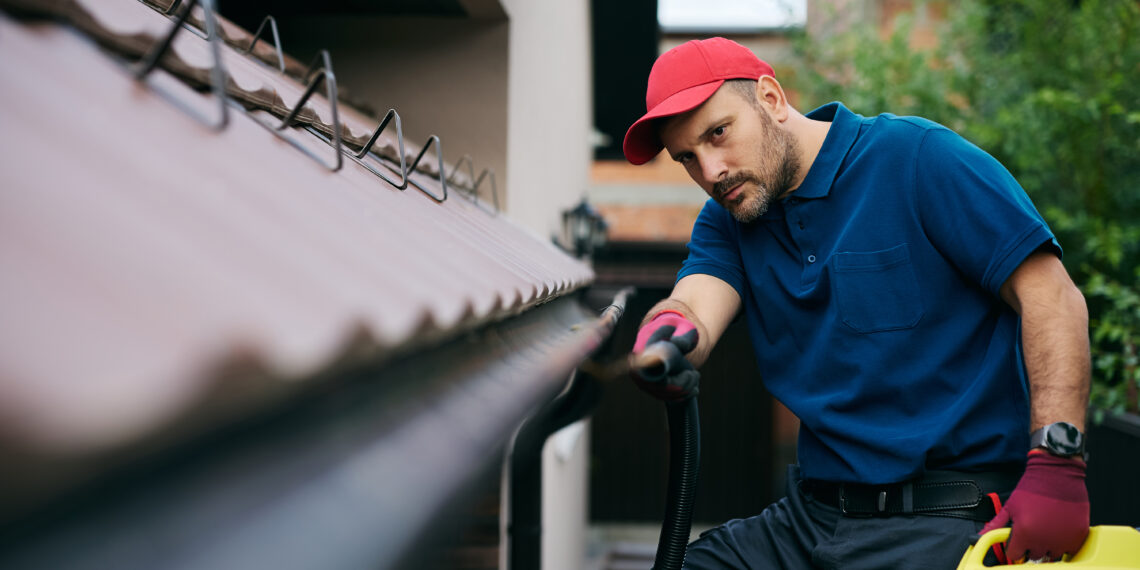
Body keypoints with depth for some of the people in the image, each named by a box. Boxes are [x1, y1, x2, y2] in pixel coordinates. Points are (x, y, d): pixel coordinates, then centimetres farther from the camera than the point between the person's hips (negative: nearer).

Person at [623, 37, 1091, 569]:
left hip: (944, 524, -6)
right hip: (811, 515, 6)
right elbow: (695, 307, -9)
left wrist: (1055, 465, -23)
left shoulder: (917, 157, -7)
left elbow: (1052, 297, -12)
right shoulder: (725, 223, 12)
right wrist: (664, 334, -34)